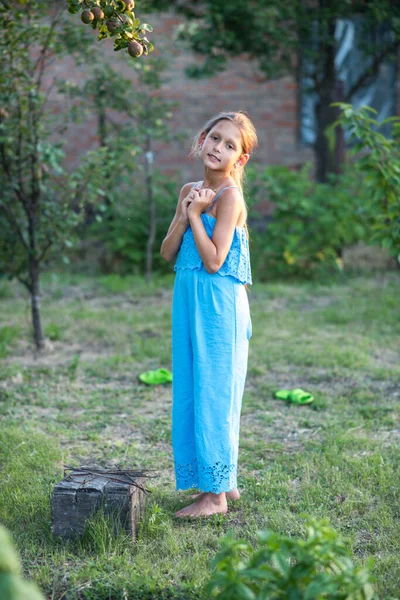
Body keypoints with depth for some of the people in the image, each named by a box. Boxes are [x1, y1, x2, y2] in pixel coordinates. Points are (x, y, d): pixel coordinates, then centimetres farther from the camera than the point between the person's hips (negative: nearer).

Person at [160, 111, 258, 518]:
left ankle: (215, 492, 8)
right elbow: (168, 252, 7)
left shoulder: (229, 195, -12)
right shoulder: (190, 191, 12)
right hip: (189, 301, 8)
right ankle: (224, 482, 26)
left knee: (212, 390, -2)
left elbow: (214, 260, -18)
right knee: (193, 390, 13)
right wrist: (185, 214, -6)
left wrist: (196, 215, -12)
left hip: (218, 305, -8)